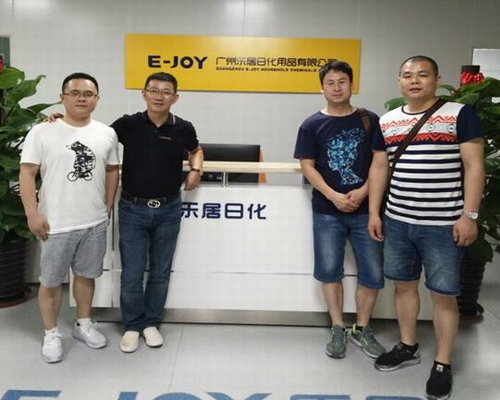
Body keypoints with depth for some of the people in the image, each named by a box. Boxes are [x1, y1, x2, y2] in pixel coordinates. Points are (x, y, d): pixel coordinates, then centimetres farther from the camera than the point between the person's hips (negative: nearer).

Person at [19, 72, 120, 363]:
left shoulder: (107, 134, 3)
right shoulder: (42, 132, -7)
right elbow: (27, 174, -7)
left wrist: (108, 207, 8)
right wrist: (33, 214, -13)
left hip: (95, 222, 3)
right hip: (56, 224, -3)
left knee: (86, 275, 17)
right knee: (51, 281, 8)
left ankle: (84, 324, 36)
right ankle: (51, 334, 27)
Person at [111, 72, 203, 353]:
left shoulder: (183, 128, -2)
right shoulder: (128, 124, -5)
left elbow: (196, 150, 19)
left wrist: (196, 169, -1)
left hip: (169, 210, 1)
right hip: (133, 209, -1)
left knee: (160, 272, 11)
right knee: (132, 273, 4)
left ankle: (151, 322, 28)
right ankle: (132, 326, 22)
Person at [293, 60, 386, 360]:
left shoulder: (370, 120, 4)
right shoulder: (312, 125, 2)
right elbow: (307, 166, -3)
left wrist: (363, 192, -12)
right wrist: (334, 196, -15)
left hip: (365, 209, 1)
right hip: (327, 211, 0)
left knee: (373, 273, 3)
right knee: (330, 271, 6)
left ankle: (362, 329, 23)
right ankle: (338, 330, 23)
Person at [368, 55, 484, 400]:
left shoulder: (459, 114, -5)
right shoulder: (388, 121, 9)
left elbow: (474, 166, -7)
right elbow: (379, 168, 13)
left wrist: (469, 215, -13)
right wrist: (374, 212, 8)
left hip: (443, 225, -4)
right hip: (397, 221, 5)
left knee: (443, 295, 4)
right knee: (404, 284, 16)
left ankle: (443, 364, 21)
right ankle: (408, 347, 35)